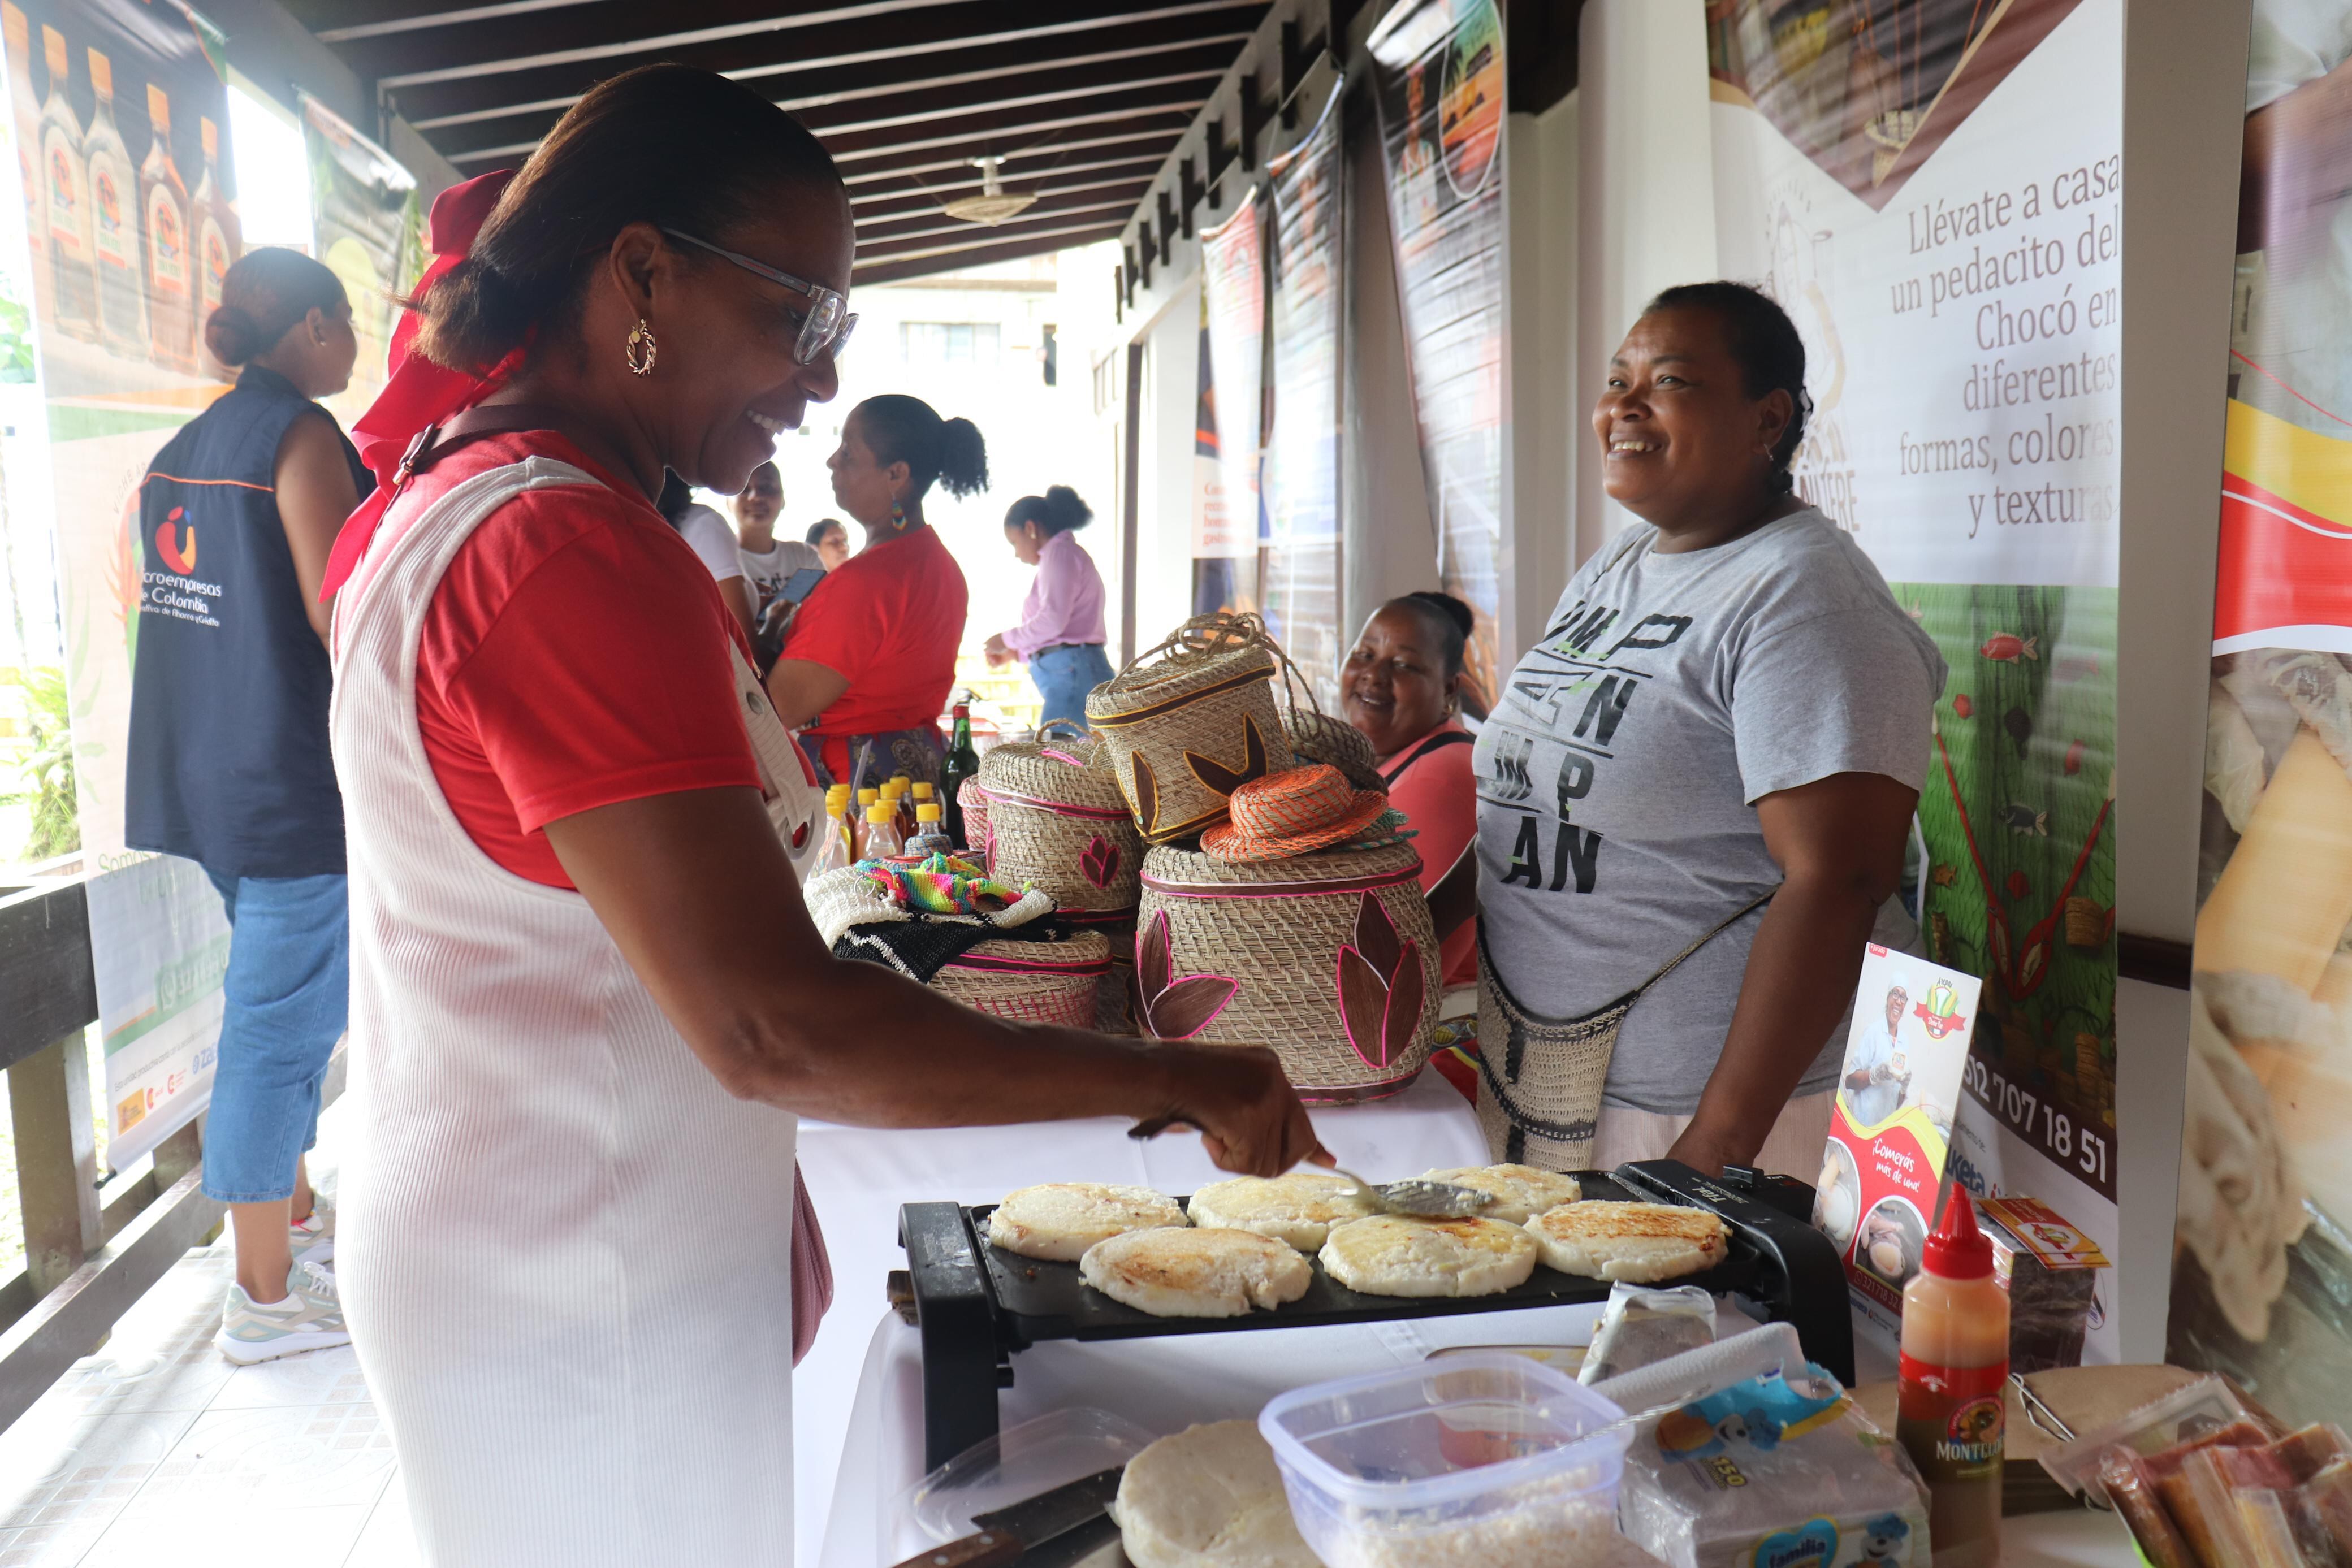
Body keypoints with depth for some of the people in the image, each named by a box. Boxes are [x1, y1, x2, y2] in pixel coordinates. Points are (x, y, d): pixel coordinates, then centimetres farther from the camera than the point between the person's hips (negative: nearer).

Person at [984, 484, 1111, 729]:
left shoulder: (1061, 552, -3)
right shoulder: (1069, 553, 26)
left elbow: (1053, 620, -16)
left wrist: (1007, 640, -3)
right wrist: (1015, 653, 24)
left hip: (1072, 674, -9)